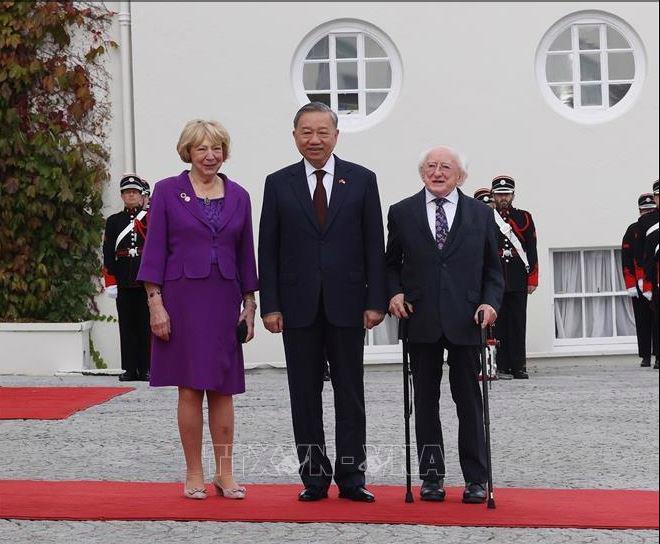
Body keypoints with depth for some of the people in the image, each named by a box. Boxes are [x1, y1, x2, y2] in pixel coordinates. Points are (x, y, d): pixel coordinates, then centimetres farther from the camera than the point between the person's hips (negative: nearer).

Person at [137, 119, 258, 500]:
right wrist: (155, 302, -9)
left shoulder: (238, 196, 9)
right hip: (182, 298, -3)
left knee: (223, 389, 4)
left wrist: (249, 304, 8)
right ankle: (194, 475, 6)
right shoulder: (168, 191, 0)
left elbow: (246, 254, 12)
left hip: (224, 300, 3)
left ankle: (225, 474, 10)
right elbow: (155, 249, -2)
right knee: (190, 389, -1)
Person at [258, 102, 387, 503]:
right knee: (305, 395, 5)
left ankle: (351, 477, 10)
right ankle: (314, 478, 11)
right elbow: (268, 250, 4)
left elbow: (374, 245, 2)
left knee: (350, 394, 4)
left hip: (347, 304, -1)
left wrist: (376, 302, -5)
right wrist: (270, 305, -4)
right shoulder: (279, 184, 6)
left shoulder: (362, 180, 4)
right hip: (298, 306, 1)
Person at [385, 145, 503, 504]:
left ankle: (475, 479, 8)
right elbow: (391, 263, 13)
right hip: (421, 322, 1)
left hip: (465, 321, -1)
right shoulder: (402, 213, 7)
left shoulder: (481, 215, 7)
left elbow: (493, 268, 10)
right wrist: (394, 293, -4)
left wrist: (490, 302, -5)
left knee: (469, 401, 2)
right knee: (425, 402, 6)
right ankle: (431, 477, 14)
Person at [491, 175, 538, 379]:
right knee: (497, 322, -1)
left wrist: (533, 278, 1)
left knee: (518, 323, 0)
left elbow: (531, 250, 8)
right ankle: (501, 365, 2)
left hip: (518, 281, 1)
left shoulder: (524, 218, 11)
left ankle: (518, 366, 2)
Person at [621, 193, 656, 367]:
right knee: (643, 322, 3)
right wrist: (630, 285, -7)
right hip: (640, 284, 0)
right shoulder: (633, 230, 6)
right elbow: (626, 260, 1)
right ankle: (645, 356, 8)